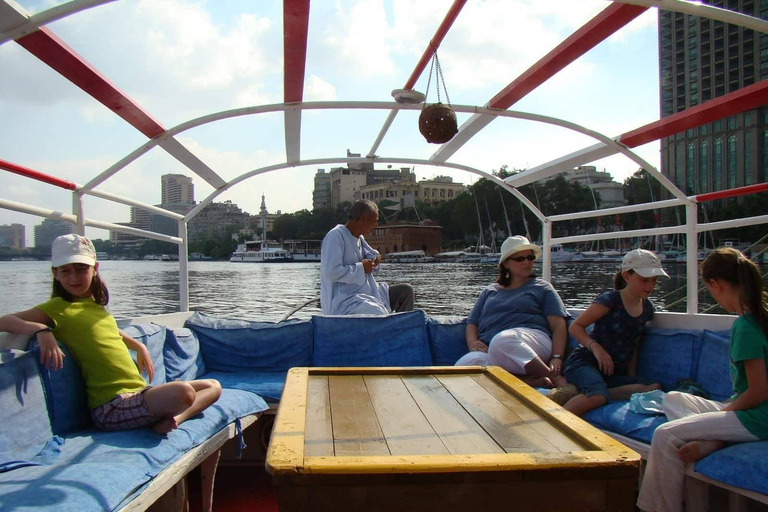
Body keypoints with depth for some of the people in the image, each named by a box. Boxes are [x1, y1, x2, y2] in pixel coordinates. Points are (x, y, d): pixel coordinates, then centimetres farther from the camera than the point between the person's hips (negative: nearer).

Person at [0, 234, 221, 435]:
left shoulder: (96, 306, 17)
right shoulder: (57, 308, -4)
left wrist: (139, 346, 28)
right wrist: (41, 329, -30)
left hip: (139, 394, 8)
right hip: (111, 408, -8)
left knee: (212, 386, 9)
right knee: (183, 392, -34)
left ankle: (173, 419, -12)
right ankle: (168, 421, -4)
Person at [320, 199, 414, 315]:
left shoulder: (359, 238, 14)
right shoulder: (335, 236, -16)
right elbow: (331, 272, -27)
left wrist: (374, 259, 5)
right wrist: (361, 267, -16)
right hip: (343, 303, -10)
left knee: (406, 290, 6)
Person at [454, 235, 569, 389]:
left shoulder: (542, 287, 21)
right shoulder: (489, 292, 31)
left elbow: (559, 324, 8)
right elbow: (472, 322, 24)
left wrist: (557, 358, -10)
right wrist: (472, 342, 0)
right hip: (489, 351, 3)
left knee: (503, 341, -41)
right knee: (463, 366, -33)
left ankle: (555, 379, -30)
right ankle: (530, 380, -36)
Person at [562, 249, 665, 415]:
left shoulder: (647, 308, 12)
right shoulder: (610, 300, -8)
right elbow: (575, 326, -7)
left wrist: (632, 380, 12)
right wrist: (596, 348, -23)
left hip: (615, 372, 7)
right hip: (585, 362, -7)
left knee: (655, 388, -22)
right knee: (597, 396, -39)